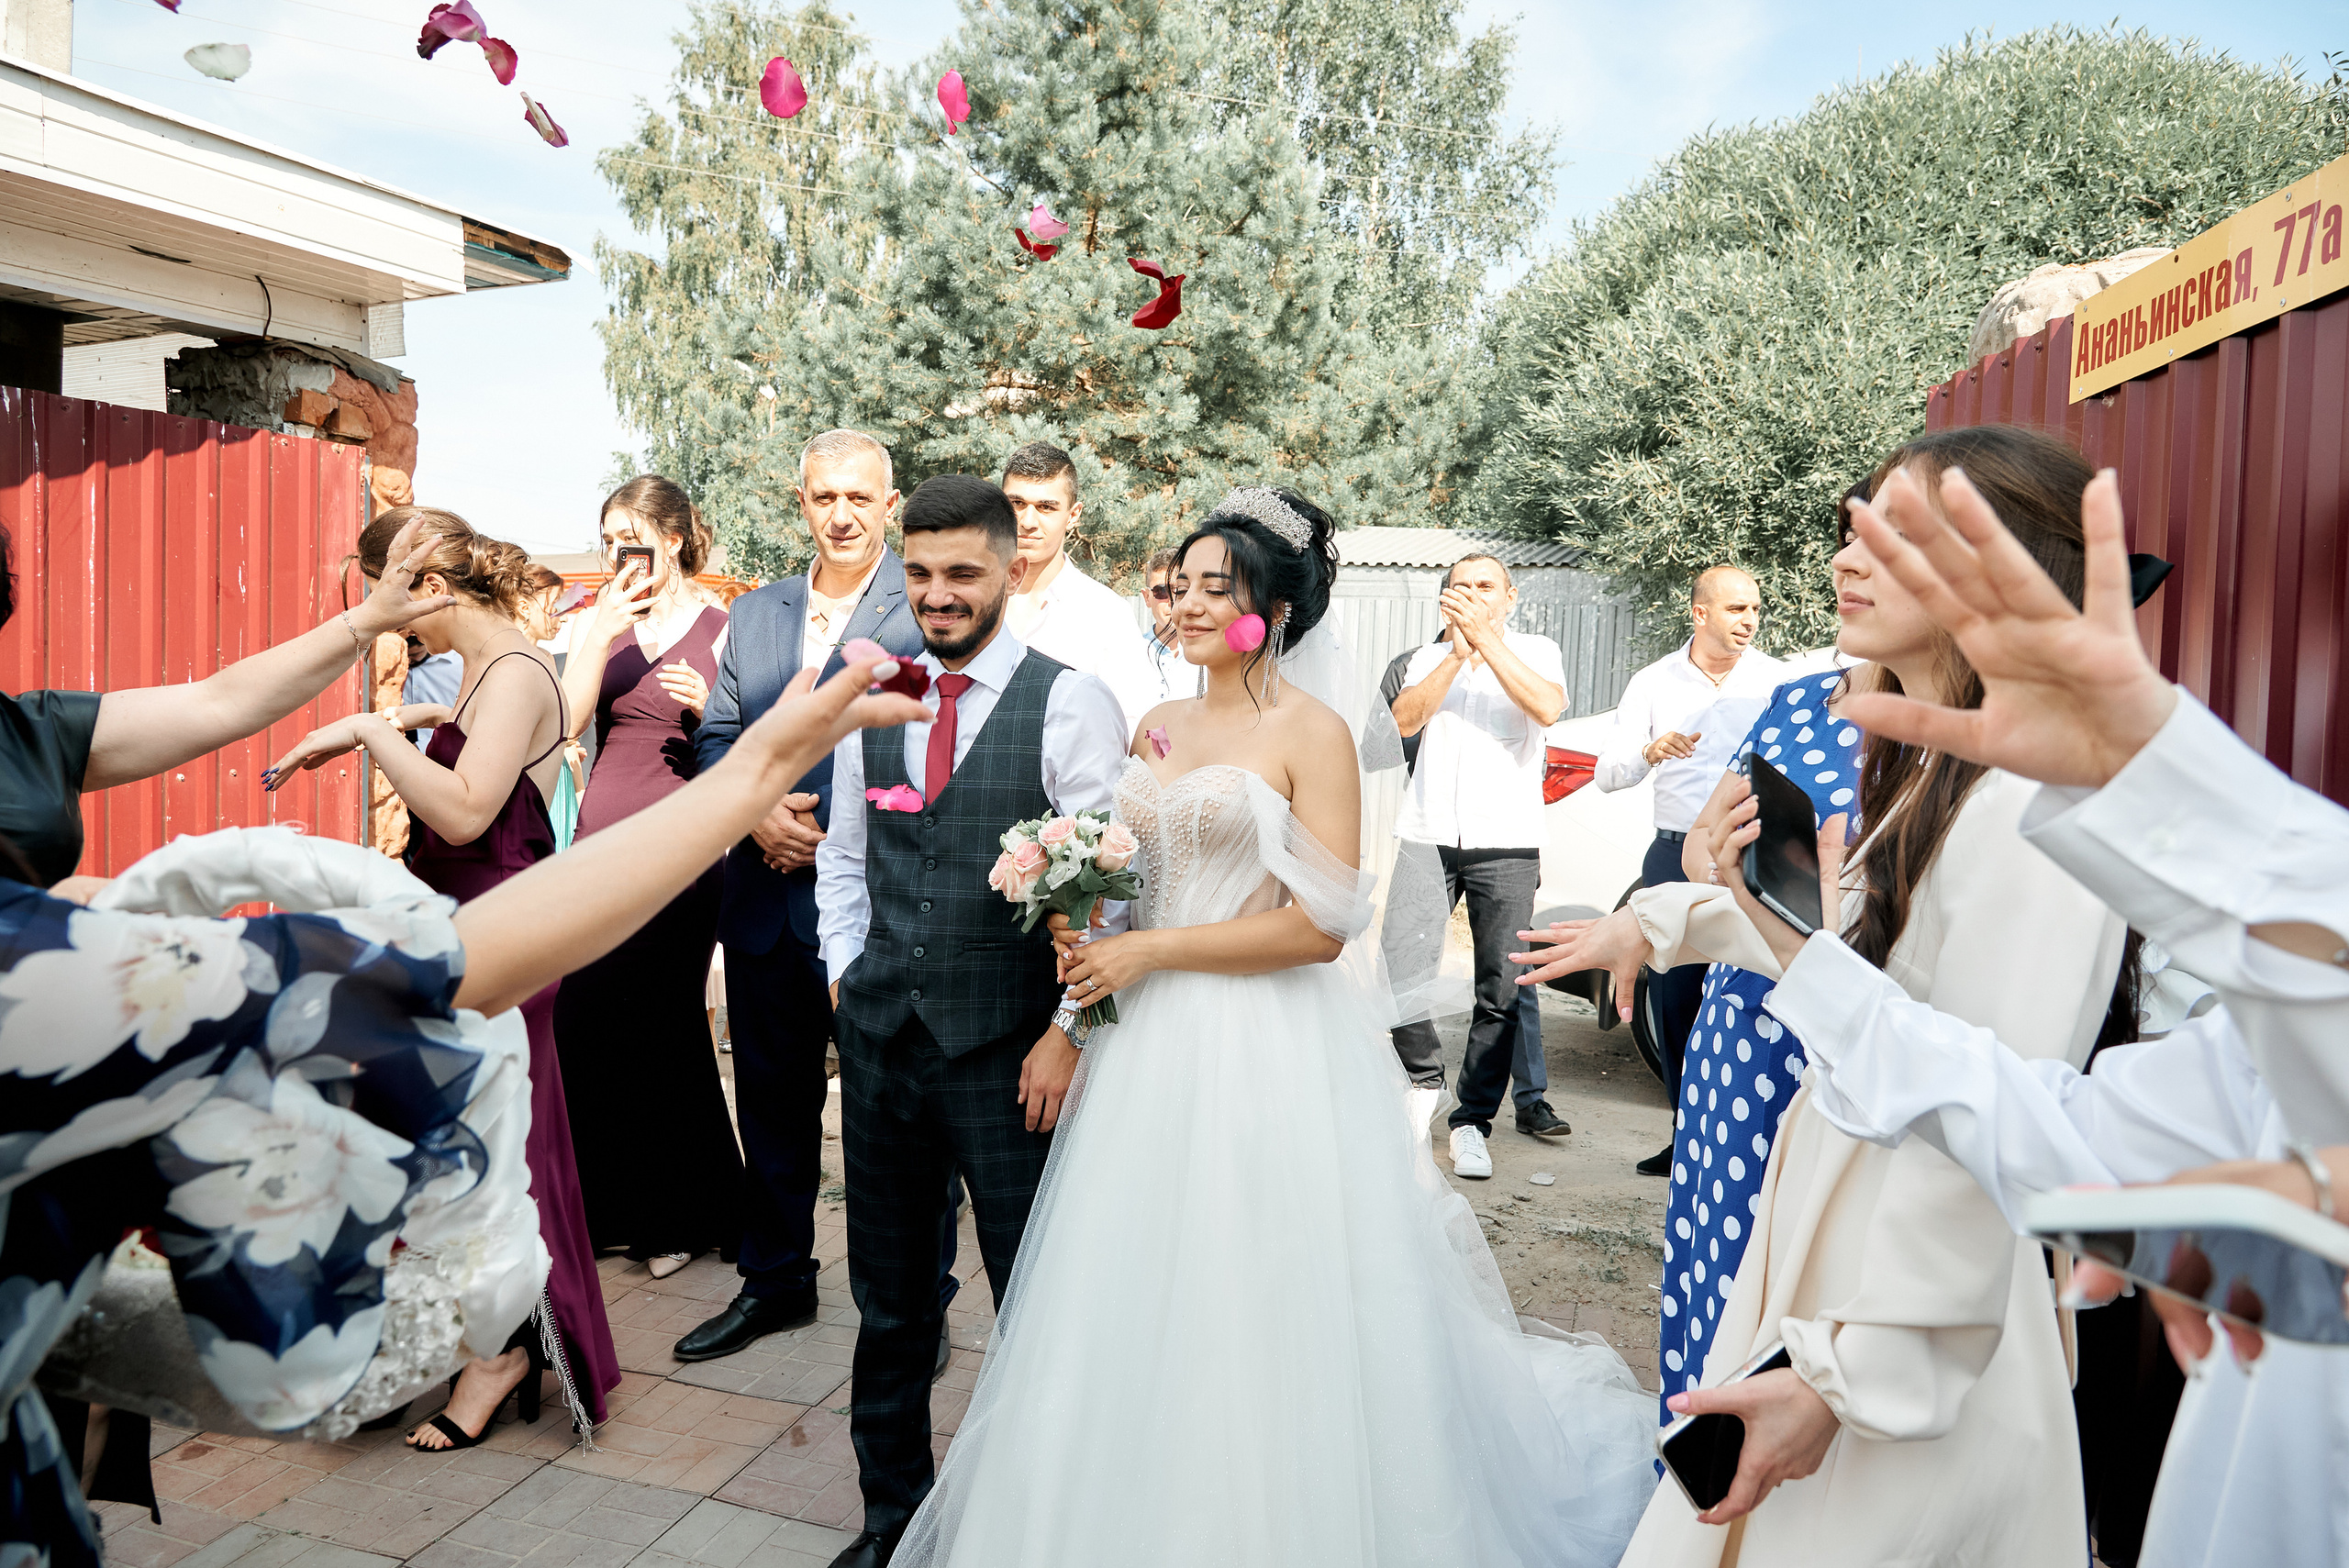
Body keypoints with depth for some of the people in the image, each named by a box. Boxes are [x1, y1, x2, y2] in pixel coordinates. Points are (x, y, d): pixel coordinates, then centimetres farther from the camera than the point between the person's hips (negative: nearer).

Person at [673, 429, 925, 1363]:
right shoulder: (753, 614, 12)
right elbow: (715, 737, 12)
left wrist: (830, 829, -18)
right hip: (767, 905, 6)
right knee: (773, 1103, 17)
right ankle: (775, 1283, 36)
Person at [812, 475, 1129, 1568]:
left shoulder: (1070, 703, -8)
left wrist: (1068, 1034, -14)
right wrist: (846, 980, 8)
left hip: (1009, 1051, -4)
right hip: (880, 1042, 5)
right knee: (889, 1300, 18)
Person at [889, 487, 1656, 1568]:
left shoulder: (1311, 734, -9)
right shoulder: (1157, 729, 10)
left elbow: (1320, 927, -16)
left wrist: (1149, 953, -14)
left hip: (1268, 1058, -6)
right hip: (1156, 1046, 7)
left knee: (1255, 1311, 4)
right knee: (1147, 1306, 15)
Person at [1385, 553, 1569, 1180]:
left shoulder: (1535, 651, 9)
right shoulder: (1430, 657, 14)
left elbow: (1547, 708, -14)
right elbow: (1404, 720, -5)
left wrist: (1485, 637, -15)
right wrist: (1457, 651, -13)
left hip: (1506, 844, -2)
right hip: (1427, 838, 2)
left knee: (1501, 991, -1)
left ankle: (1473, 1120, 11)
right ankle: (1426, 1079, 23)